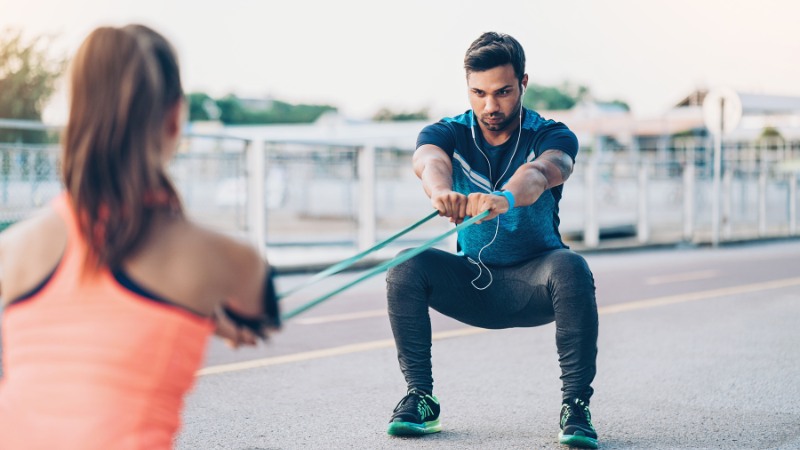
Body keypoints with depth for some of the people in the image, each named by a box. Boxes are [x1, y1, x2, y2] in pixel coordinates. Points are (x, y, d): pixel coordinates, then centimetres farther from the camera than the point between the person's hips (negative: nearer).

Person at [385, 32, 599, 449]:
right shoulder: (446, 133, -7)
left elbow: (539, 173, -37)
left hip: (532, 286, -2)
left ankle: (575, 406, -24)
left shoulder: (553, 137, -12)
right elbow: (429, 162, -32)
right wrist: (440, 191, -58)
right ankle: (420, 397, -12)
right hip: (471, 284, 2)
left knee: (571, 268, -34)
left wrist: (505, 197, -61)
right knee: (405, 267, -25)